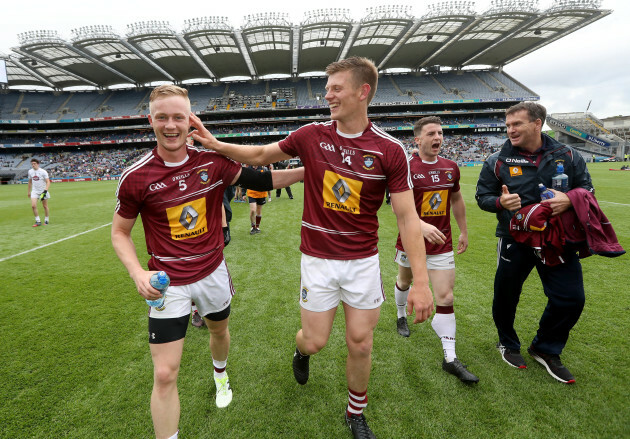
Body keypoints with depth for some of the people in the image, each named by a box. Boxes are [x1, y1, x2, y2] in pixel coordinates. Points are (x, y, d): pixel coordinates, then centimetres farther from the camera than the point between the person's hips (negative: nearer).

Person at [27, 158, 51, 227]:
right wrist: (29, 191, 19)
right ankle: (38, 221, -3)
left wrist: (45, 191, -30)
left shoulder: (43, 171, -12)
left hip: (43, 191, -3)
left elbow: (48, 182, -17)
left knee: (45, 206, 4)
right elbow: (30, 182, 17)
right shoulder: (30, 171, 4)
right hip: (35, 191, 3)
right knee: (33, 206, -11)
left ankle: (46, 220, 20)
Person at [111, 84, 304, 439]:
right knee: (165, 375, -2)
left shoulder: (214, 162, -9)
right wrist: (139, 273, -18)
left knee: (219, 330, 28)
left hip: (213, 272, 3)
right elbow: (120, 232, -2)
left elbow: (261, 180, 1)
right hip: (168, 283, -2)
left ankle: (220, 375, 62)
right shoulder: (136, 177, -13)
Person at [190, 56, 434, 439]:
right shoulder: (311, 135, -5)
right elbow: (261, 155, 10)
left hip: (364, 260, 0)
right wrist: (214, 143, 2)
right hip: (318, 259, 1)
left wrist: (421, 281, -13)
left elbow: (408, 217, -10)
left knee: (361, 344, 10)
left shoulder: (390, 149, -10)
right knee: (315, 341, 9)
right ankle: (301, 351, 50)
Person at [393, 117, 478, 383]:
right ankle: (401, 316, 53)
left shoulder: (450, 167, 4)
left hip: (442, 244, 3)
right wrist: (423, 225, -35)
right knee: (404, 282, 21)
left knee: (445, 297, -1)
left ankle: (450, 359, 8)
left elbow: (457, 199, 17)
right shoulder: (407, 167, -13)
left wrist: (464, 232, 18)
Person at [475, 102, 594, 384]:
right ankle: (507, 344, 38)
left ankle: (545, 349, 30)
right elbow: (482, 196, 0)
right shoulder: (498, 161, -5)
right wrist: (500, 202, -22)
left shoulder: (567, 156, 0)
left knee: (571, 298, 4)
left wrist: (569, 198, -16)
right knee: (506, 296, 9)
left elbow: (587, 187, 7)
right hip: (514, 241, -2)